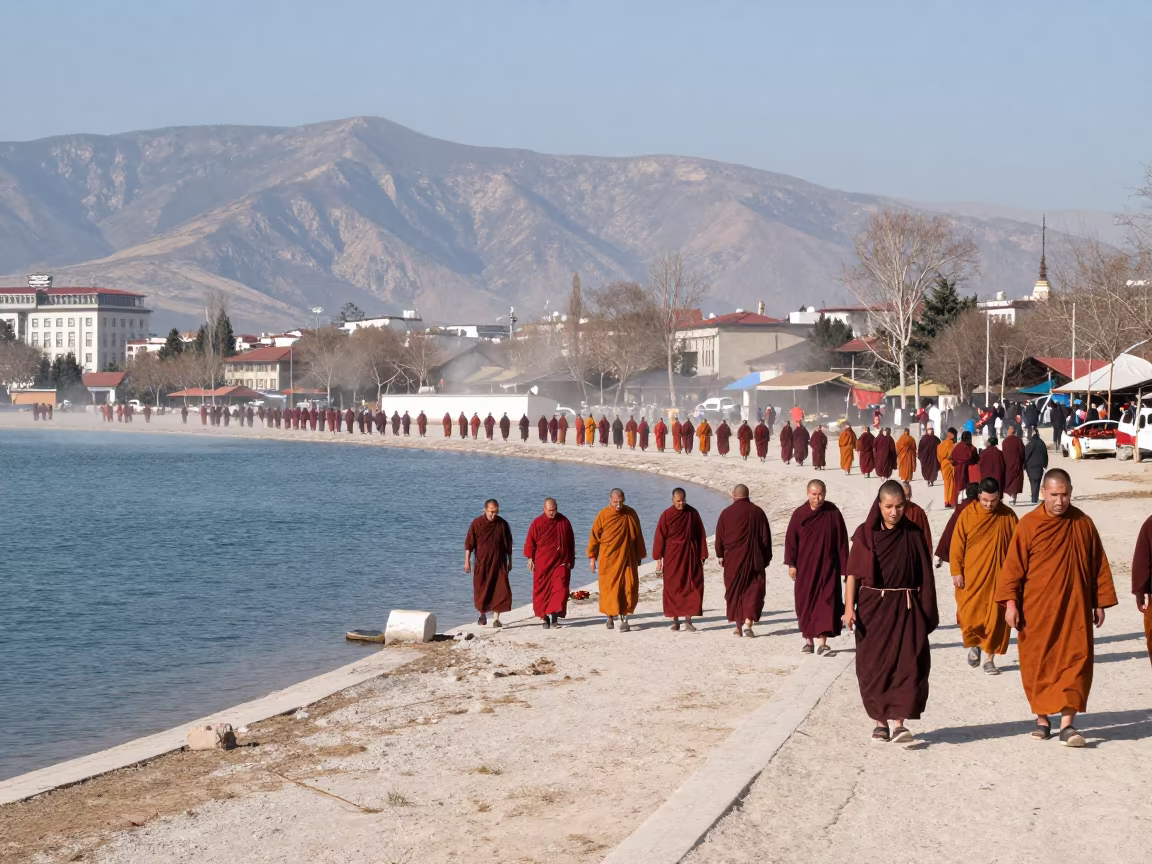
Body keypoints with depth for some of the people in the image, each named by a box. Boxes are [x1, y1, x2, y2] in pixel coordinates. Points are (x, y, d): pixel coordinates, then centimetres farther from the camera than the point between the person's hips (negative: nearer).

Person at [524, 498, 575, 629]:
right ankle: (545, 618, 13)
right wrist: (530, 558, -3)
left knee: (560, 589, -10)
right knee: (542, 591, 3)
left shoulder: (564, 521, 4)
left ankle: (555, 617, -9)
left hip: (561, 563, 1)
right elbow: (530, 541, 2)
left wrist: (571, 559, 12)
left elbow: (570, 541, 12)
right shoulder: (537, 523, -2)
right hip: (542, 563, -1)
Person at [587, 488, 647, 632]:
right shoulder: (603, 515, -5)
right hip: (608, 560, -2)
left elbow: (638, 536, 11)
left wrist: (639, 555, 14)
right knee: (609, 588, 2)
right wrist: (592, 557, 1)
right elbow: (594, 536, 1)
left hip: (627, 559, 2)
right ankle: (610, 616, 18)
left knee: (629, 589, -5)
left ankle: (624, 618, 1)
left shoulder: (631, 514, 1)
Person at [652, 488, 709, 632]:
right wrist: (658, 559, -4)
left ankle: (688, 620, -3)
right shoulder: (666, 515, -4)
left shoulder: (693, 513, 0)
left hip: (691, 555, 1)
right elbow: (659, 537, -2)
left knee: (692, 587, -5)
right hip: (672, 556, -1)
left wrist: (703, 554, 4)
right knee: (673, 588, 2)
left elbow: (701, 534, 6)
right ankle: (675, 620, 10)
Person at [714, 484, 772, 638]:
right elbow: (766, 537, 1)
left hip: (732, 560, 1)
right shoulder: (757, 512, -2)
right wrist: (766, 558, 9)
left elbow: (719, 538, 4)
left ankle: (738, 625, 15)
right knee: (754, 591, 3)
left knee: (734, 591, 12)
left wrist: (721, 555, 18)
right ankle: (748, 622, -15)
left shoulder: (726, 513, -2)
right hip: (753, 559, -1)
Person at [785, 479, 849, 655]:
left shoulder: (833, 513, -4)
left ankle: (822, 642, -8)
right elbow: (791, 539, 2)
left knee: (826, 603, -7)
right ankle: (809, 641, 17)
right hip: (805, 567, 2)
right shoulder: (799, 514, -1)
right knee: (805, 603, 6)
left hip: (827, 566, -1)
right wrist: (791, 563, -4)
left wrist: (844, 566, 0)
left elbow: (842, 540, 0)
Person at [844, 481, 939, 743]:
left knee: (907, 665, -10)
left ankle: (900, 723, -11)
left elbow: (923, 575, 5)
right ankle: (880, 721, 16)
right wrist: (849, 607, -11)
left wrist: (927, 612, 2)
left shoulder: (914, 535, 3)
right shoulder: (865, 534, 0)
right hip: (873, 606, 0)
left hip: (906, 608, 0)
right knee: (874, 666, 3)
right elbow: (853, 572, -2)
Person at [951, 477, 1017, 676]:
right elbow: (957, 545, -2)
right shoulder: (967, 515, -5)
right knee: (969, 616, 1)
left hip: (997, 578, 1)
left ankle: (989, 658, 10)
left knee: (995, 619, 0)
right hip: (971, 577, -1)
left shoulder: (1008, 516, -1)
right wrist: (956, 572, -6)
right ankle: (974, 644, 31)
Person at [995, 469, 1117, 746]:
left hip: (1074, 608, 1)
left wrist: (1100, 603, 9)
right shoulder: (1028, 525, -5)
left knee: (1075, 661, -6)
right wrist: (1010, 602, -11)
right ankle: (1042, 719, 21)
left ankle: (1067, 724, -7)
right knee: (1038, 665, 6)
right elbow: (1013, 566, -5)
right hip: (1037, 610, -1)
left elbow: (1098, 565, 9)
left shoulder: (1083, 523, 3)